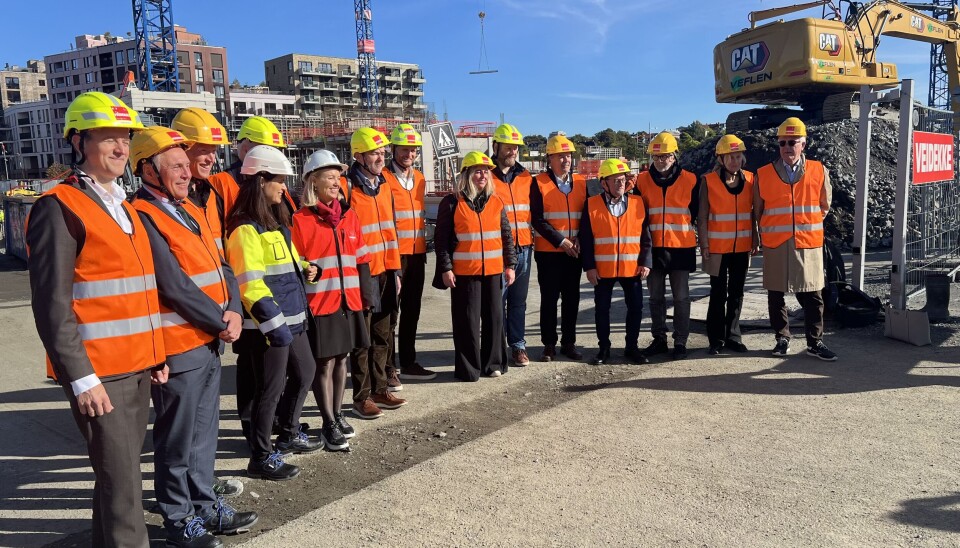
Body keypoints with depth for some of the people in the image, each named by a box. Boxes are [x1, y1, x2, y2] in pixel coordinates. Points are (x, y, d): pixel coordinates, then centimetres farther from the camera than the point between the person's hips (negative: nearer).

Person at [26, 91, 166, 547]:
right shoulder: (59, 207, -10)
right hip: (99, 374, -8)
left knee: (121, 470, 17)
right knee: (120, 479, -2)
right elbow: (51, 304, -15)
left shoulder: (122, 206, 15)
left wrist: (155, 355, 17)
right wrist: (81, 378, -17)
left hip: (138, 367, 8)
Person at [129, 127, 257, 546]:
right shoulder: (142, 217, -15)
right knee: (177, 440, 6)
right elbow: (174, 286, -20)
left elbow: (221, 267, 11)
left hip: (210, 342, 8)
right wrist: (221, 322, -11)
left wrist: (233, 311, -6)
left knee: (203, 432, 18)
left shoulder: (191, 211, 12)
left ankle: (204, 504, 32)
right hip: (178, 347, -8)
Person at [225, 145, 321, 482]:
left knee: (305, 372, 21)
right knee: (271, 388, 0)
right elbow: (250, 285, -22)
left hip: (291, 318, 10)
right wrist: (274, 324, -24)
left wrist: (303, 270, 8)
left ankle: (289, 435, 39)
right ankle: (261, 458, 16)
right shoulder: (245, 228, -17)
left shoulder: (276, 221, 13)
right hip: (267, 324, -10)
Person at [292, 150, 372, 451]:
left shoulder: (349, 215, 10)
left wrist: (365, 293, 10)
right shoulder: (301, 220, -6)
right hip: (319, 302, -5)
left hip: (349, 300, 5)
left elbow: (361, 259, 14)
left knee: (342, 358, 14)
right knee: (324, 362, 2)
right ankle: (329, 424, 13)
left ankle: (337, 414, 28)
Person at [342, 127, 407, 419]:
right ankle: (362, 397, 14)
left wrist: (395, 270, 14)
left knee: (382, 336, 15)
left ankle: (379, 389, 28)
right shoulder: (346, 186, -11)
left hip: (385, 272, 7)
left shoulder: (384, 186, 13)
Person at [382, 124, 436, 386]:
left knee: (412, 310, 13)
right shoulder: (383, 178, -8)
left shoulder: (419, 178, 14)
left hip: (416, 255, 7)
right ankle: (388, 368, 6)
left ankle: (408, 363, 24)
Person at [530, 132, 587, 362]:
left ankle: (568, 343, 20)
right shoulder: (539, 184, -4)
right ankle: (549, 345, 13)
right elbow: (538, 220, -8)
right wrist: (561, 241, -13)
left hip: (574, 252, 4)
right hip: (548, 252, -4)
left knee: (572, 298, 9)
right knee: (549, 299, 3)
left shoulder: (581, 182, 9)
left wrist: (579, 240, -4)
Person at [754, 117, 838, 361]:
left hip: (809, 243, 0)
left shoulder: (819, 171, 4)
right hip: (775, 245, 0)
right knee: (775, 295, 7)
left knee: (812, 295, 4)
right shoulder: (763, 174, 2)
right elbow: (758, 211, 11)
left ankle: (815, 342, 16)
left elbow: (824, 206, 16)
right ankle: (782, 338, 22)